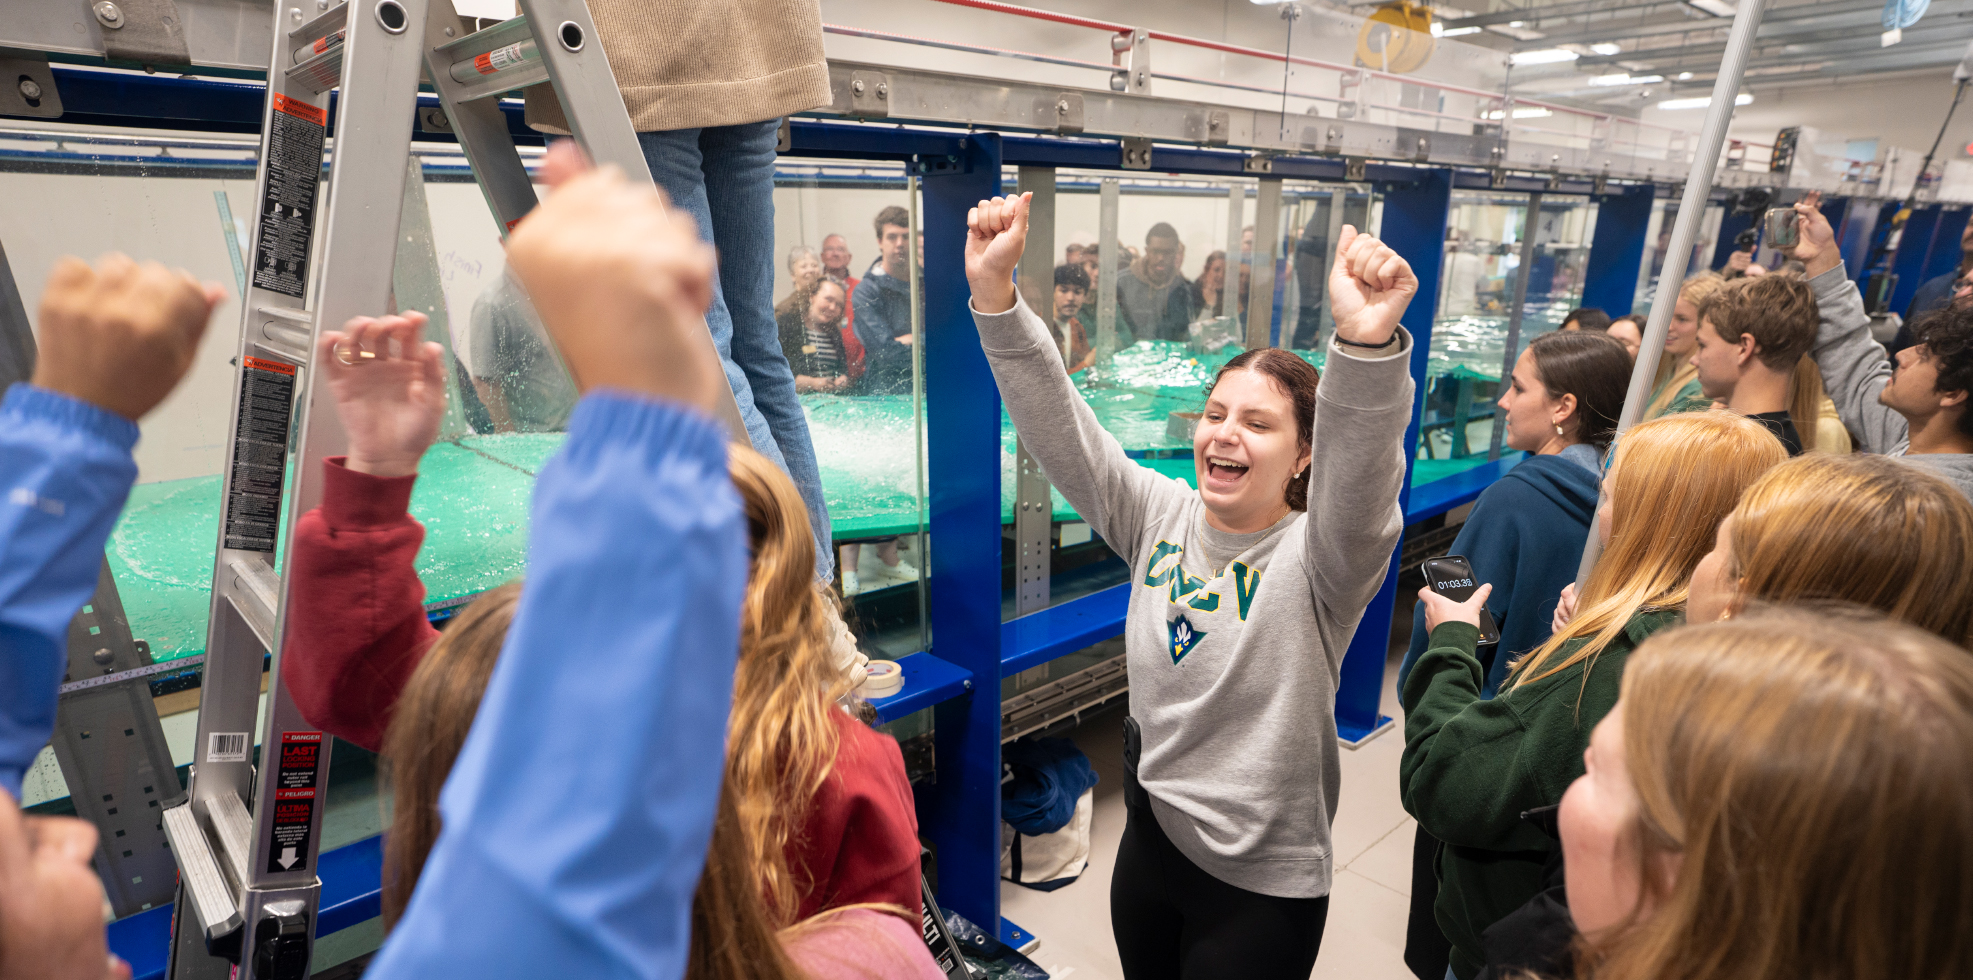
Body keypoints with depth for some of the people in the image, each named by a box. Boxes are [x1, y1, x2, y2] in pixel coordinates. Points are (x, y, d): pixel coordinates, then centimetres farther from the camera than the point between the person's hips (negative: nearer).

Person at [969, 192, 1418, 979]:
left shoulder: (1318, 555, -17)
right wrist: (994, 293, -25)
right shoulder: (1160, 515, -5)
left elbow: (1360, 473, -38)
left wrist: (1367, 343, -57)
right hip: (1149, 839, 5)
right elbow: (1058, 426, -13)